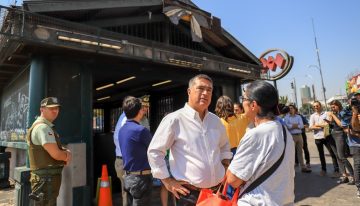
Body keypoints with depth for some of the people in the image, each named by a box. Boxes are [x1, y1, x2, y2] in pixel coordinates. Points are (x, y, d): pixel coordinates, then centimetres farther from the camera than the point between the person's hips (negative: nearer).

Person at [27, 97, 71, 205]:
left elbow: (58, 148, 17)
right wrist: (67, 155, -4)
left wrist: (67, 152, -5)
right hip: (46, 178, -10)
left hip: (49, 176, 10)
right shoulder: (42, 127, -19)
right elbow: (55, 154, -25)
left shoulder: (48, 127, 15)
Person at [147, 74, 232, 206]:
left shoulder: (215, 120, 5)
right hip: (189, 193, -5)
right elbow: (154, 151, -10)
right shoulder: (174, 119, -14)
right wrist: (168, 182, -9)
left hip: (217, 190, 6)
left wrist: (225, 169, 13)